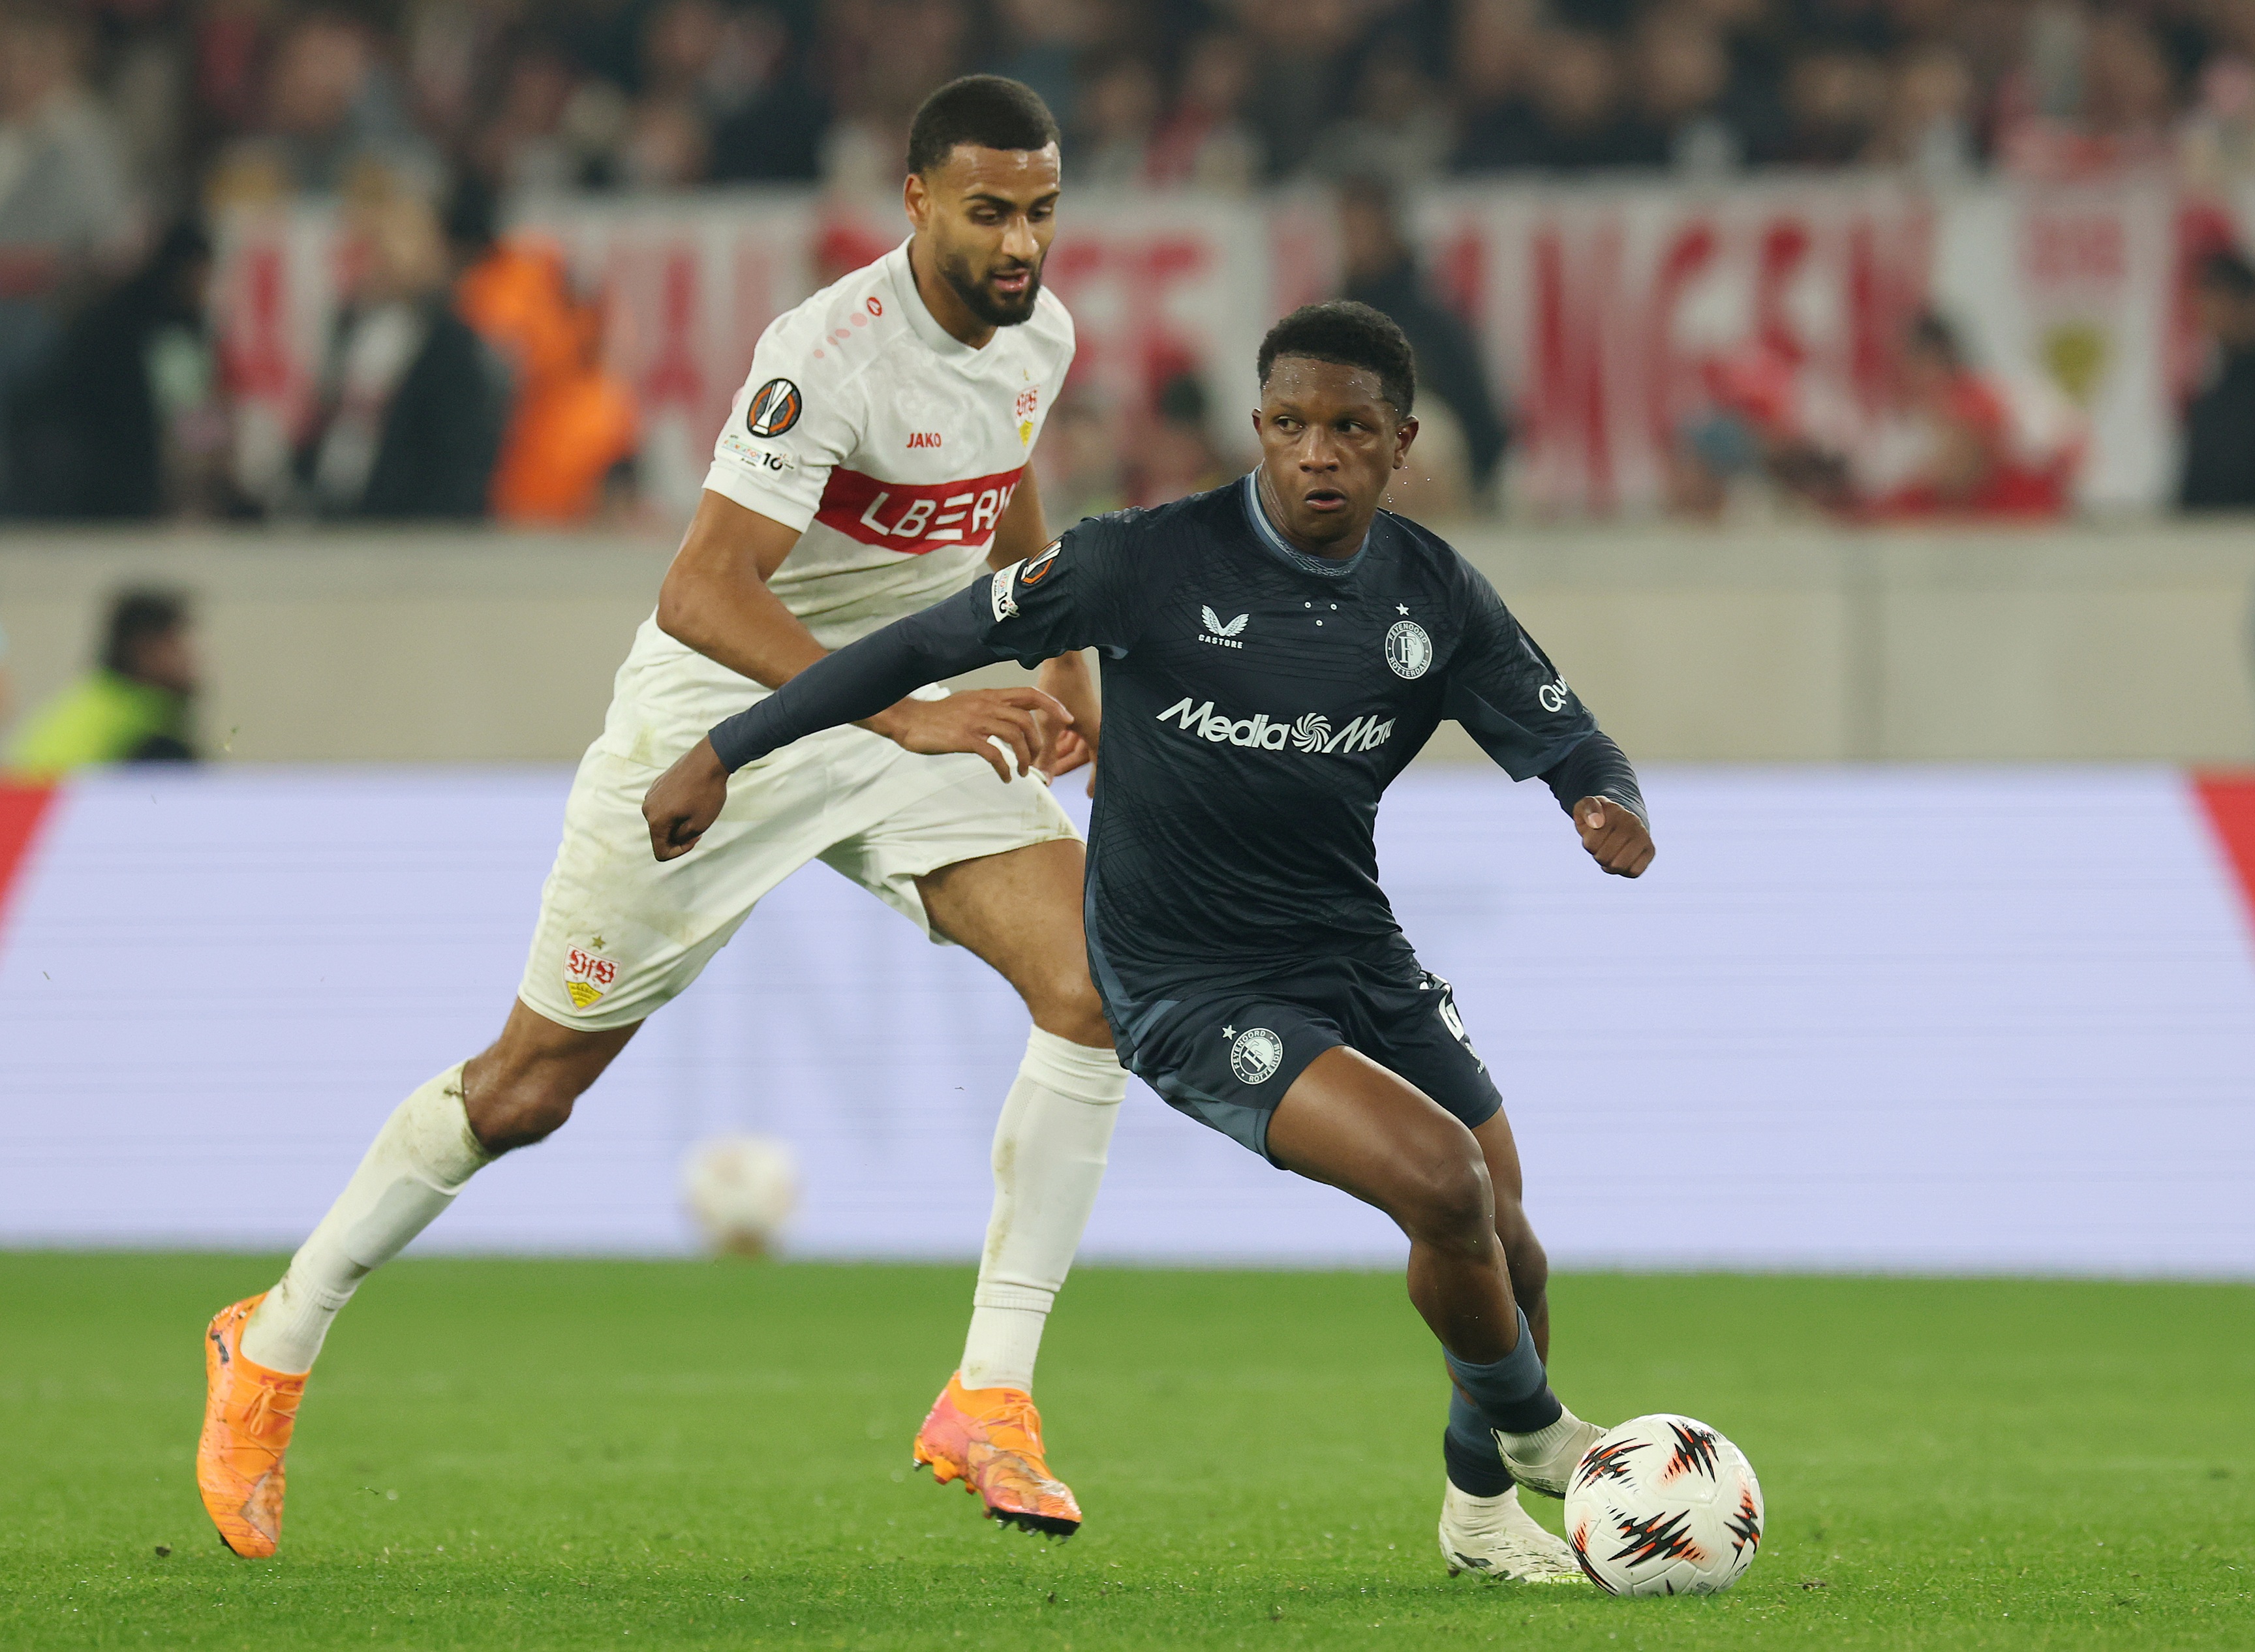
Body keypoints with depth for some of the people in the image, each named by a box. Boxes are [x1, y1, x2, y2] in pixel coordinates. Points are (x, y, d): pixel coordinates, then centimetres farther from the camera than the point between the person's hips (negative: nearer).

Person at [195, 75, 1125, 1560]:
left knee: (1098, 980, -16)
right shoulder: (833, 354, -27)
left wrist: (1065, 668, 10)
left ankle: (991, 1400, -12)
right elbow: (703, 594, -35)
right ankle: (277, 1346, 23)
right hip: (719, 720, -6)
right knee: (528, 1087, 2)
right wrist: (906, 716, -39)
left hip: (910, 723, 6)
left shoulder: (1040, 334, -1)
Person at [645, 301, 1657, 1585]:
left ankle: (1487, 1495, 33)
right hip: (1192, 988, -5)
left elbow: (1566, 741, 3)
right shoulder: (1155, 563, -16)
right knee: (1442, 1179, -22)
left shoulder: (1435, 595, -3)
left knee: (1498, 1231, 4)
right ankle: (1532, 1432, 6)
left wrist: (1612, 805, -23)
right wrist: (724, 755, -8)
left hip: (1357, 949, 5)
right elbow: (929, 646, -10)